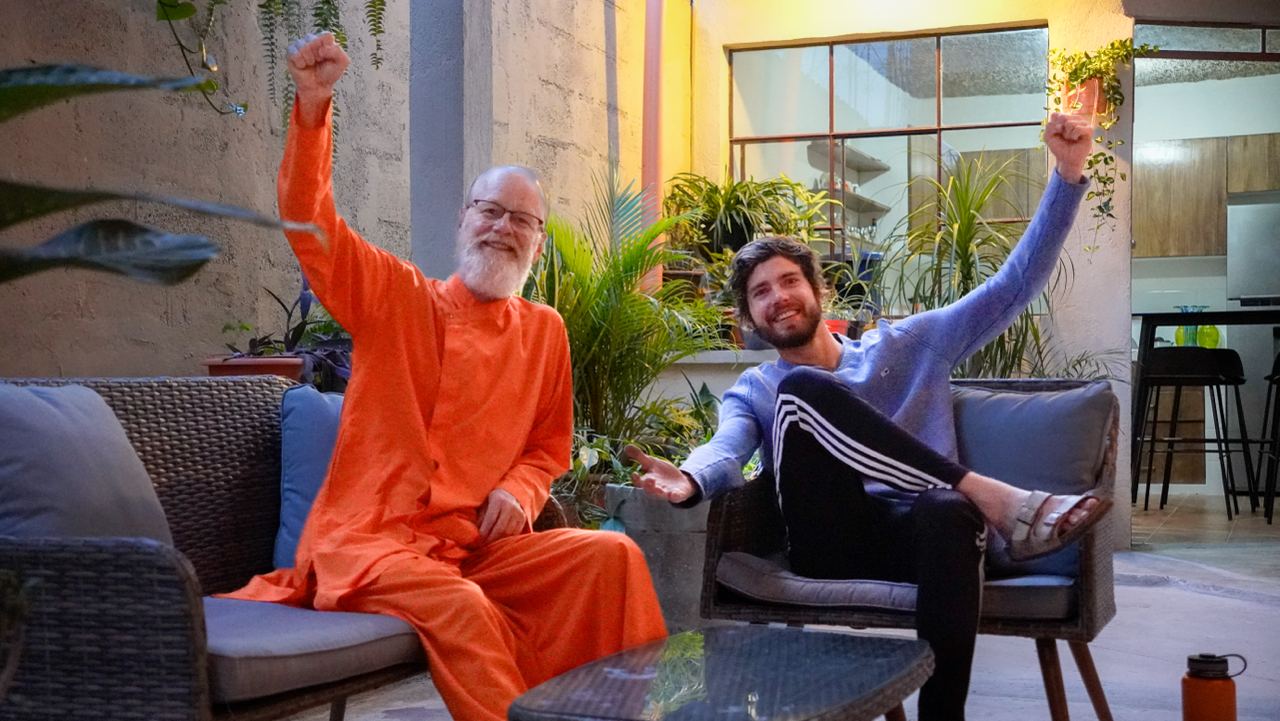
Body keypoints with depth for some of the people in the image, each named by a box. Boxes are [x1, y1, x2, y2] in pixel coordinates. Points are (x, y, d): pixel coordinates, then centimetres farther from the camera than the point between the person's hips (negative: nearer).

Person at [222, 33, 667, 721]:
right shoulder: (394, 296, 4)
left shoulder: (545, 332, 12)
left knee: (610, 556, -16)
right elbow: (310, 220, -9)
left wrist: (519, 491, -2)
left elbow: (549, 448, 20)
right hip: (369, 537, -4)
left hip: (477, 542, 4)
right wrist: (313, 103, -21)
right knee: (459, 608, -34)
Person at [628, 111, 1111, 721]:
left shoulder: (907, 347, 23)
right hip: (832, 540, 0)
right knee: (800, 391, -25)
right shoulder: (754, 391, 22)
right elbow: (727, 449, -1)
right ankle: (998, 499, -28)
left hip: (921, 532, 0)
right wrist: (688, 479, -28)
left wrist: (1067, 175, 5)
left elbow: (1012, 287, 16)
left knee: (948, 514, -39)